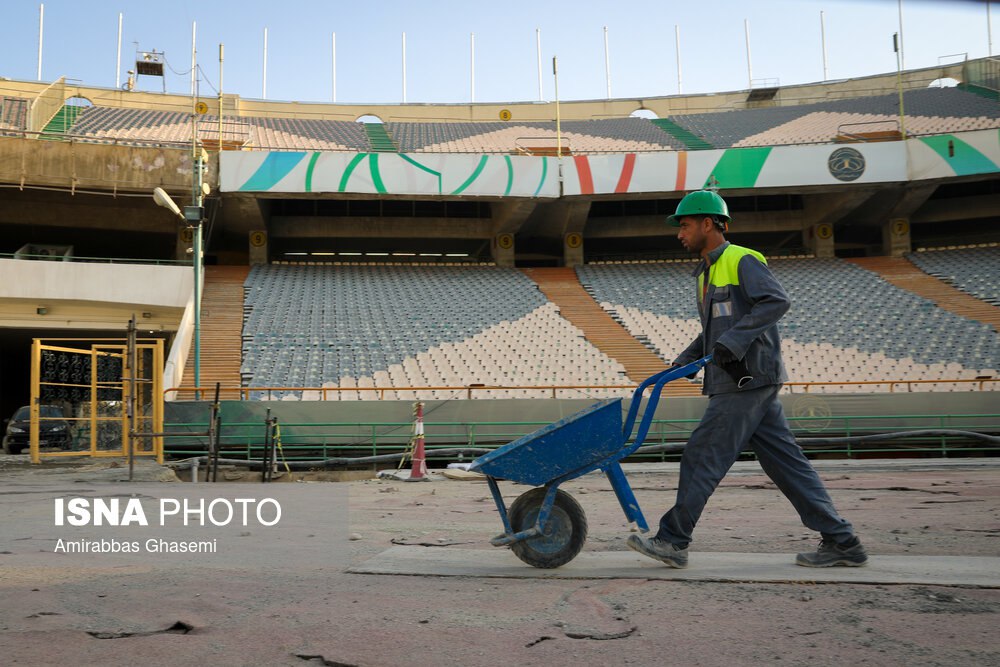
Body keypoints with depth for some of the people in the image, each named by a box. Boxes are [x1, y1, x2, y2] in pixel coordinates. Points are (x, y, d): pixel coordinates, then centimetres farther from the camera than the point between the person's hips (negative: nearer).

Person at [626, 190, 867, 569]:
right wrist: (684, 360, 15)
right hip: (739, 382, 10)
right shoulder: (707, 273, 22)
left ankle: (672, 541, 1)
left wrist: (734, 341, -27)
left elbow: (776, 301, -21)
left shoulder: (742, 261, -6)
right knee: (785, 460, 8)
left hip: (747, 380, -10)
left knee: (702, 458, -7)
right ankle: (841, 542, 12)